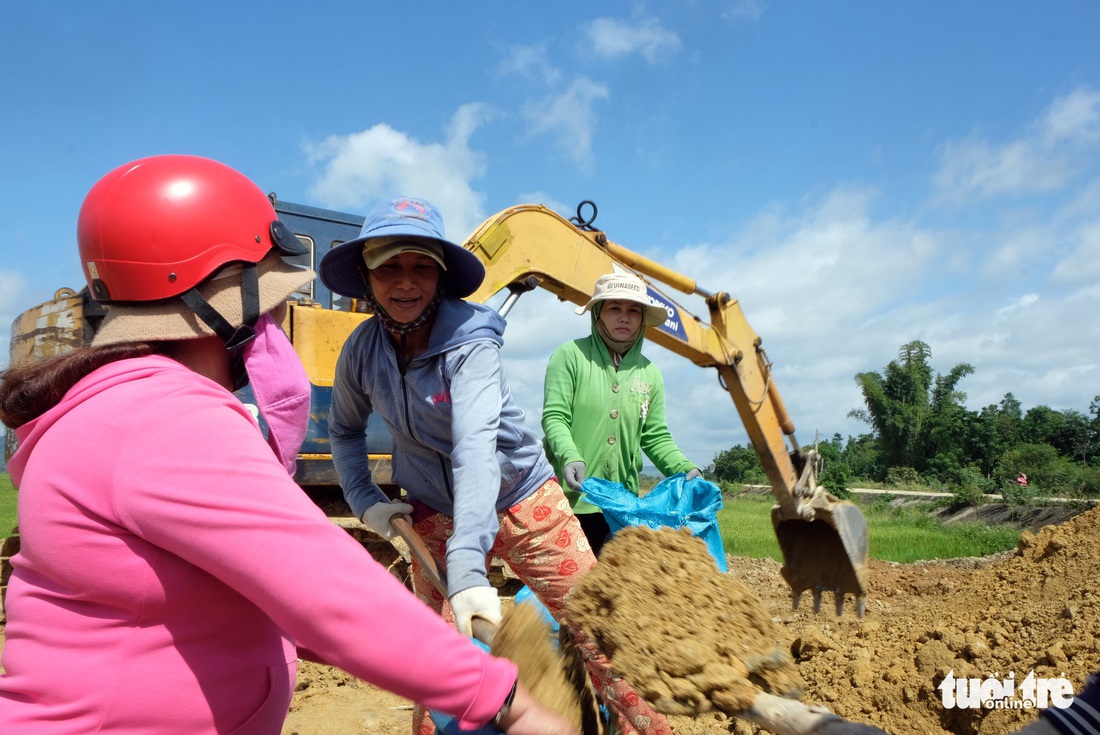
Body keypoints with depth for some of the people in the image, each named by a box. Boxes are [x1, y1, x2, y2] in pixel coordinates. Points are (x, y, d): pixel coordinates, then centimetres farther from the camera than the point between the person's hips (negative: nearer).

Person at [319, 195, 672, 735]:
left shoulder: (470, 340, -25)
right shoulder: (361, 350, -10)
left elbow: (476, 445, -39)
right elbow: (344, 429, 9)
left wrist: (468, 568, -49)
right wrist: (365, 500, -4)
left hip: (522, 503, -3)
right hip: (433, 517, 4)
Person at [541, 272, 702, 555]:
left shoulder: (650, 373, 11)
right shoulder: (570, 355, -3)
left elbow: (656, 438, 13)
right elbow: (554, 417, -11)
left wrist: (685, 469, -3)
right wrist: (570, 456, -28)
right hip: (568, 500, -4)